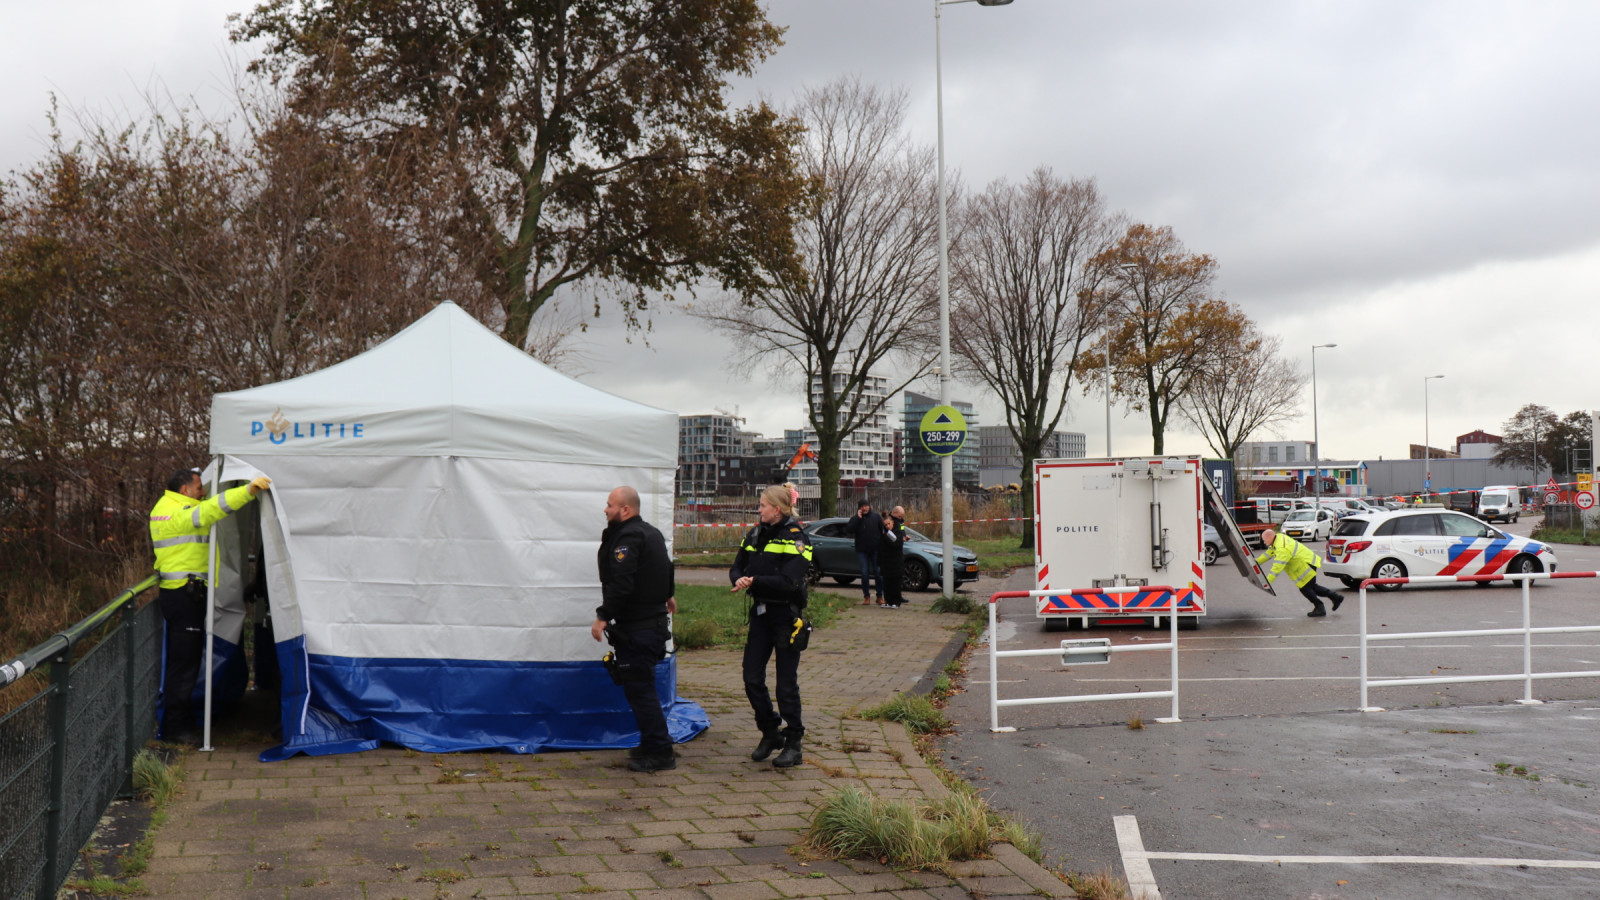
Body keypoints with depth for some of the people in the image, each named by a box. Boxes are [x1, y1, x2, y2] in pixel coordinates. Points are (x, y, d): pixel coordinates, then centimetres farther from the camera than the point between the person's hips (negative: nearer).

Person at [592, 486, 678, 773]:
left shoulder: (628, 537, -17)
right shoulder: (651, 532, 16)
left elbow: (620, 584, -27)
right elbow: (667, 569, 33)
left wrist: (603, 616, -25)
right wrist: (667, 595, 50)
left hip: (636, 628, -10)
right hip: (654, 622, 10)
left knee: (639, 689, -6)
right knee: (642, 687, 18)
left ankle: (660, 753, -3)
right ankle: (652, 746, 25)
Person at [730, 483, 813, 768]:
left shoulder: (796, 539, -11)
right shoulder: (756, 534, 9)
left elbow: (789, 581, -21)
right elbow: (737, 566, 11)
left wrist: (754, 581, -23)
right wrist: (739, 579, -12)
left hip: (786, 616, -6)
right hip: (760, 614, 6)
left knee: (786, 683, 0)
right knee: (752, 678, 5)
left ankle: (793, 744, 12)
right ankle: (770, 732, 24)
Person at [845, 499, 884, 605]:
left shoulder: (876, 517, 2)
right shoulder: (855, 519, 3)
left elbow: (884, 529, 1)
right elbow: (848, 530, -12)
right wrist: (858, 518, -16)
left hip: (875, 550, 0)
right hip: (862, 551, 0)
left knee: (878, 573, 0)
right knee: (864, 573, 0)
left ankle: (880, 596, 8)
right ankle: (866, 596, 10)